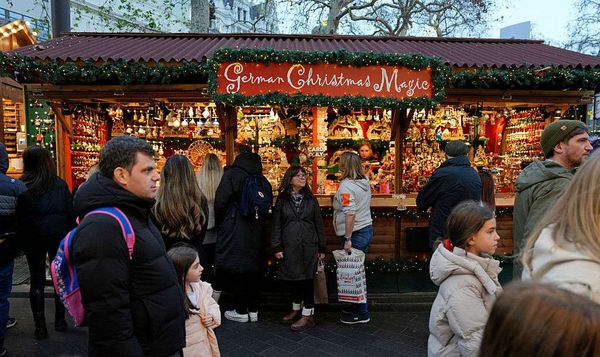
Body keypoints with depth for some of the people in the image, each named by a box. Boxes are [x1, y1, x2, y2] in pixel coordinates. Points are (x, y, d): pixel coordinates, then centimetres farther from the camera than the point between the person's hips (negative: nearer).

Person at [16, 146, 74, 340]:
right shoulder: (60, 184, -5)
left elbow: (18, 216, -3)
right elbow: (71, 212, -4)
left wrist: (19, 240, 6)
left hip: (32, 238, 0)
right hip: (58, 236, 0)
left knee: (36, 280, 9)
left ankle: (40, 326, 11)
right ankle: (60, 320, 20)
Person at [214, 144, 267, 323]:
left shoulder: (231, 174, -10)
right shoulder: (261, 178, 9)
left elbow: (220, 202, -13)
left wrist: (220, 224, 2)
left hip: (234, 232, -6)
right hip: (256, 232, 6)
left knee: (235, 270, 4)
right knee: (253, 269, 13)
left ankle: (241, 311, 11)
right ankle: (253, 310, 22)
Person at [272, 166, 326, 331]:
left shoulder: (311, 200, 6)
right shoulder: (282, 200, 4)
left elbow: (319, 224, 7)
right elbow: (276, 225, 3)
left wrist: (322, 248, 4)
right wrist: (277, 247, -4)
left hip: (308, 246, 0)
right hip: (289, 246, 1)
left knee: (307, 278, 0)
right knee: (293, 278, 11)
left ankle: (308, 315, 9)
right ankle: (296, 310, 29)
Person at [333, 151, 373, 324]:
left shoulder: (346, 185, -18)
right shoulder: (364, 181, 9)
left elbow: (350, 214, -25)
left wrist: (347, 239, -21)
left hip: (355, 234, -9)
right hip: (367, 229, 9)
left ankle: (362, 313, 10)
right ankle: (356, 306, 30)